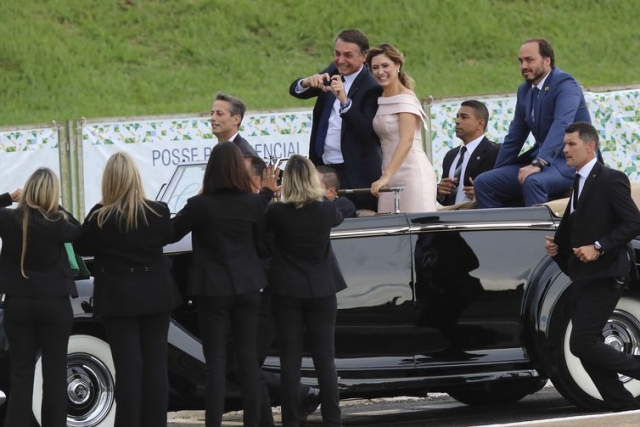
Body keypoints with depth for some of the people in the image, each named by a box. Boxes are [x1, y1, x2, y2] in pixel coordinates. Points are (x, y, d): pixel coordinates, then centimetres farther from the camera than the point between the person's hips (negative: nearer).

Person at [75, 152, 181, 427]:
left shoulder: (99, 217, -14)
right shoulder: (158, 212, -6)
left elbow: (82, 248, 0)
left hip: (119, 298, -2)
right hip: (155, 295, 2)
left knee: (128, 367, -1)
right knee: (155, 364, 7)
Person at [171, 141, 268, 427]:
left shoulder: (199, 205, -13)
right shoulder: (254, 203, -5)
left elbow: (169, 234, -4)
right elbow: (263, 249, 2)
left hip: (212, 290, -2)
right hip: (246, 287, 2)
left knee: (216, 360, 1)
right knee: (248, 358, 10)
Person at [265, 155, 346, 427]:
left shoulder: (277, 212, -13)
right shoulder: (326, 210, -7)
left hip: (286, 291, -1)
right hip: (321, 291, 1)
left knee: (290, 358, 3)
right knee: (324, 357, 5)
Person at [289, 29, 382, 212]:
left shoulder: (371, 88, -12)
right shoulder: (333, 73, 10)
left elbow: (366, 133, -21)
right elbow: (295, 90, 9)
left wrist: (344, 100, -33)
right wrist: (308, 82, -15)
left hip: (356, 175, -7)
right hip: (323, 168, 7)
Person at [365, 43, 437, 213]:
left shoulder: (406, 98, -9)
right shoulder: (380, 100, 13)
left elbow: (406, 141, -20)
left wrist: (386, 177, -28)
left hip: (412, 173, -7)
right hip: (390, 176, 7)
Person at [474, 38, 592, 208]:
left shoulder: (565, 84, -13)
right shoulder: (525, 90, 11)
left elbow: (561, 126, -29)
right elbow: (514, 137, 19)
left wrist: (538, 163, -40)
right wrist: (497, 174, 16)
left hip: (570, 163, -8)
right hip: (540, 160, 8)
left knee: (533, 181, -37)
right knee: (483, 183, -5)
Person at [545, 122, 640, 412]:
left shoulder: (610, 180, -10)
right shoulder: (579, 183, 18)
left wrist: (599, 247, -23)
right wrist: (556, 244, 7)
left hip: (604, 276, -9)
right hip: (583, 277, 9)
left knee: (582, 343, -17)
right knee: (586, 347, 6)